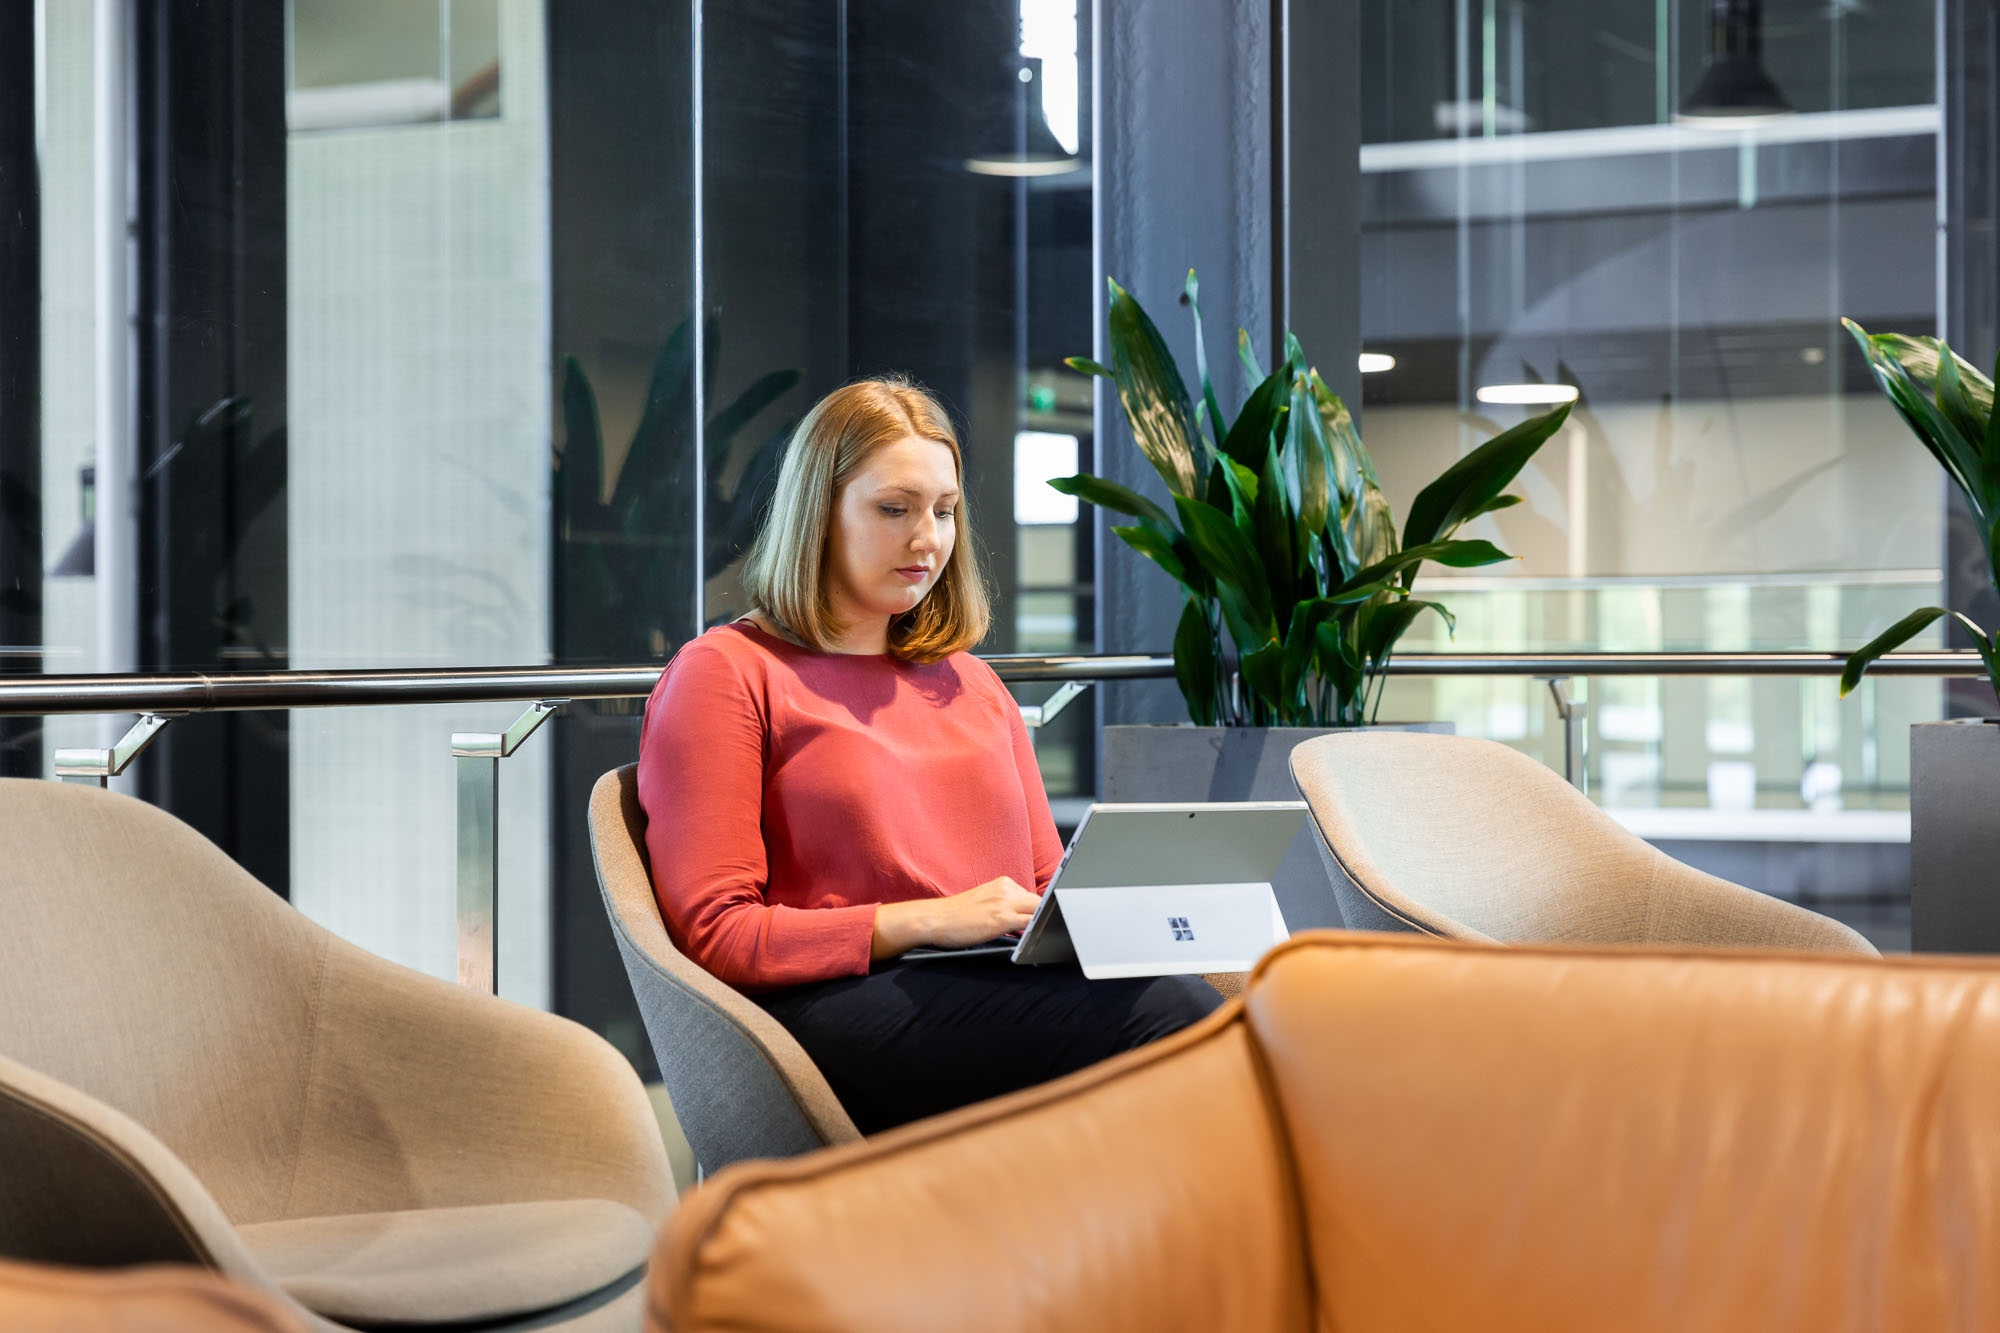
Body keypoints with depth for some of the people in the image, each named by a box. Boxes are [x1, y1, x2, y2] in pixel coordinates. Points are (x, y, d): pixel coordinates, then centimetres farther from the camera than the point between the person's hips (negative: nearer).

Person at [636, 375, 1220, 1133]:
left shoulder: (967, 682, 31)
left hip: (1006, 991, 6)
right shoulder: (726, 674, 9)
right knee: (1169, 1011, -35)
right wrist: (928, 921, -11)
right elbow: (713, 935, -2)